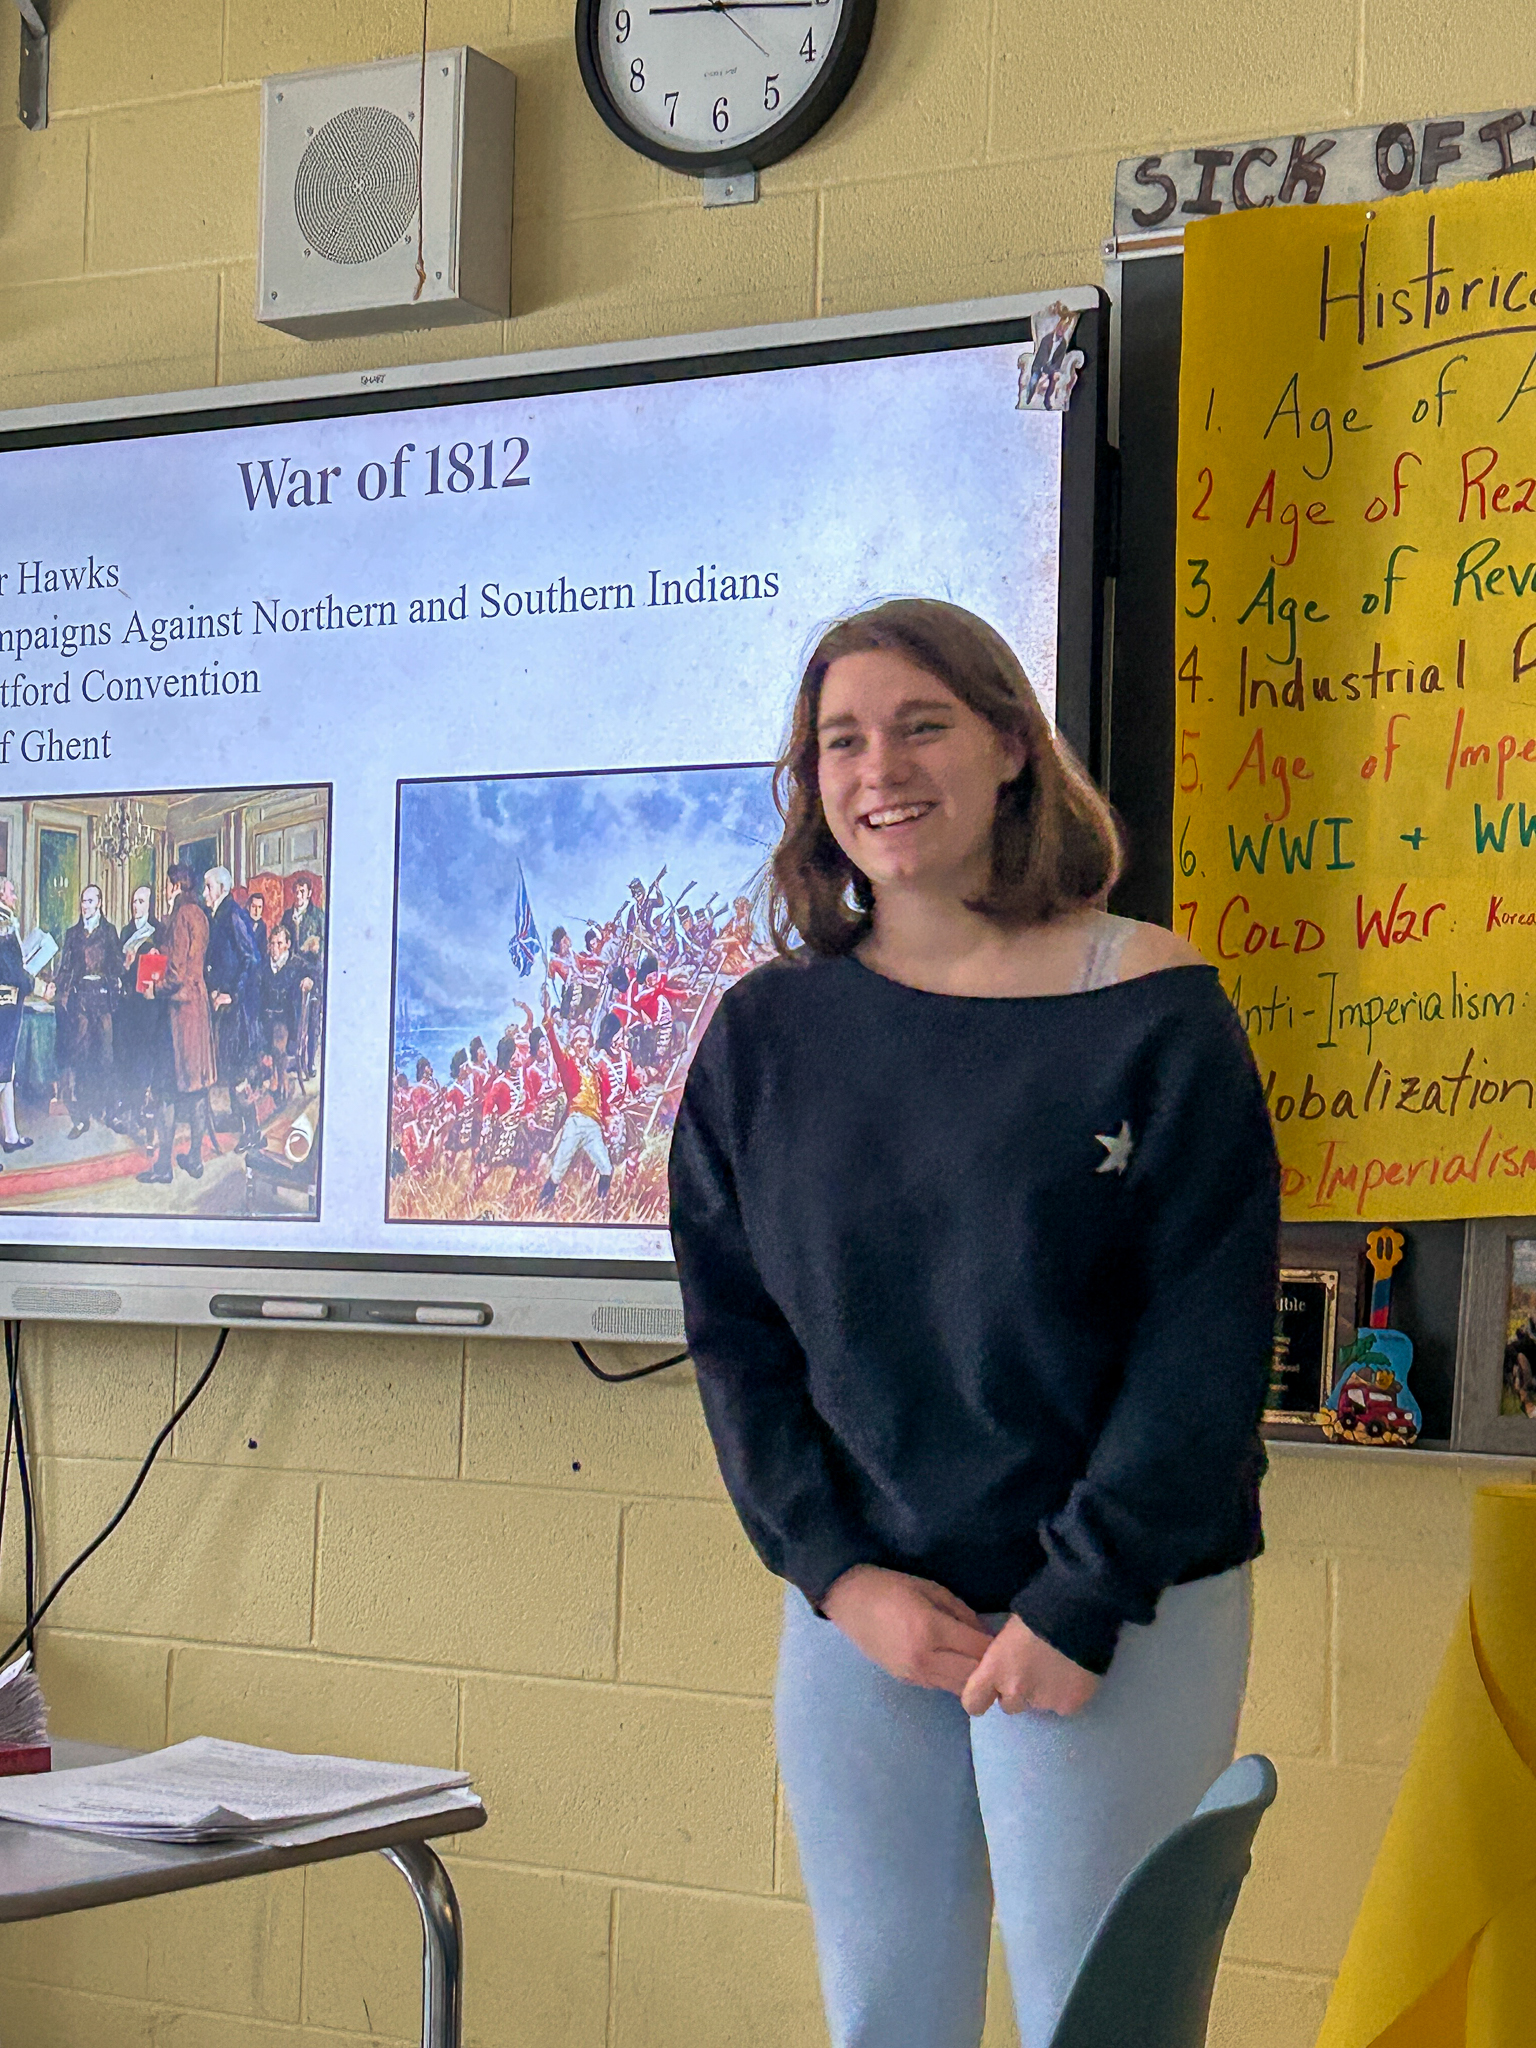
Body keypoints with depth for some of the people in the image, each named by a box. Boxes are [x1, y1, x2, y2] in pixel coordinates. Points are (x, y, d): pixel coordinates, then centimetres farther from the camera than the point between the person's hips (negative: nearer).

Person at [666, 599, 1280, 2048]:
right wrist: (840, 1574, -7)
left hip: (1119, 1619, -3)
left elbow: (1209, 1338, -8)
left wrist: (1078, 1604, -12)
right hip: (853, 1610, 3)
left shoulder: (1153, 1012, -6)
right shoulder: (766, 1032, 4)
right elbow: (733, 1331, 4)